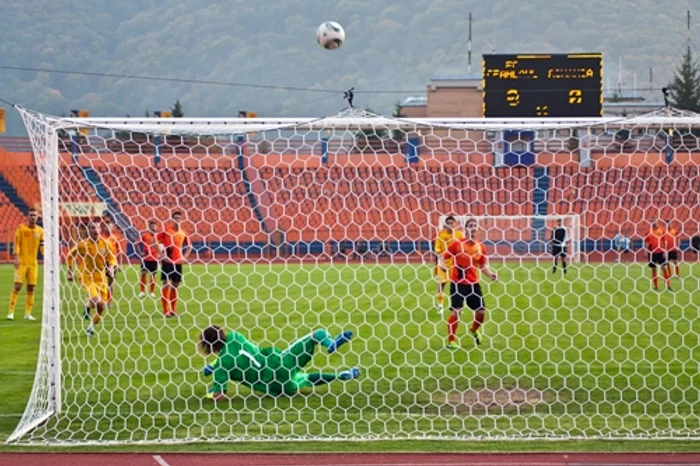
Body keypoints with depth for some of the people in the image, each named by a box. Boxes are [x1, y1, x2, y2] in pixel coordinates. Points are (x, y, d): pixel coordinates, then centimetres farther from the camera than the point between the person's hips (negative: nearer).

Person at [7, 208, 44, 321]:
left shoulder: (40, 231, 8)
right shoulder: (21, 228, -3)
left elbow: (42, 246, 14)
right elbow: (16, 243, -8)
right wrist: (16, 257, -18)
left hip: (33, 263, 4)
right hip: (22, 262, -4)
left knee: (31, 288, 4)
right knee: (17, 286, -9)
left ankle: (28, 313, 10)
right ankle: (11, 312, -5)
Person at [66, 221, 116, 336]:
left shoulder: (105, 243, -1)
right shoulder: (83, 244, -9)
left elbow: (112, 258, 11)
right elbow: (70, 256, 5)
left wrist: (111, 267, -9)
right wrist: (70, 272, 1)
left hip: (101, 278, 4)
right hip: (87, 278, -4)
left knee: (101, 308, 6)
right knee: (97, 302, -26)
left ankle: (91, 327, 28)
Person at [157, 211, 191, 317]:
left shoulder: (182, 233, 10)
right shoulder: (166, 230, -5)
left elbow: (189, 246, 22)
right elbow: (155, 241, -8)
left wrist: (185, 256, 8)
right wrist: (160, 254, -12)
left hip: (177, 262, 5)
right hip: (167, 261, -5)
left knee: (175, 285, 7)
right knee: (166, 284, -7)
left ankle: (173, 310, 15)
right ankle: (165, 310, -6)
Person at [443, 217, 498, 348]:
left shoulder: (480, 247, 3)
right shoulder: (457, 244, -8)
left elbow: (483, 265, 13)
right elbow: (444, 258, 0)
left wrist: (490, 274, -4)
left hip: (473, 283, 4)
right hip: (457, 283, -4)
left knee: (481, 311, 4)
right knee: (456, 311, -11)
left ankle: (474, 329, 36)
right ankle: (451, 340, 2)